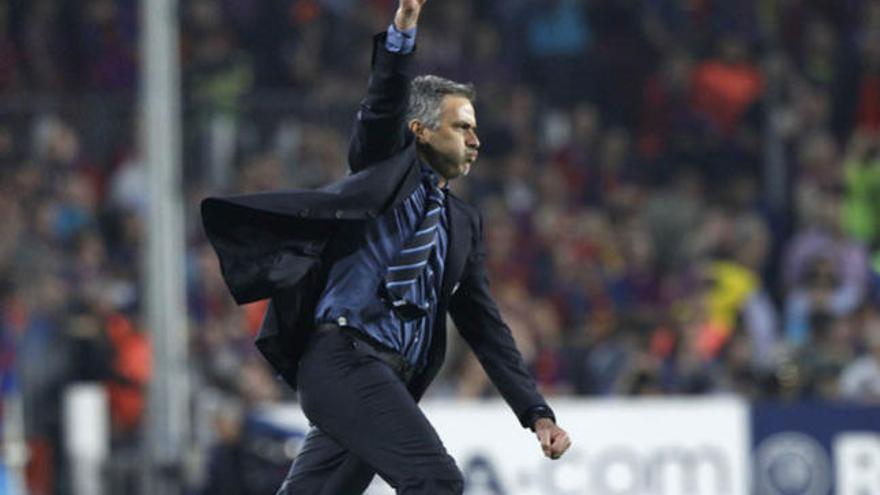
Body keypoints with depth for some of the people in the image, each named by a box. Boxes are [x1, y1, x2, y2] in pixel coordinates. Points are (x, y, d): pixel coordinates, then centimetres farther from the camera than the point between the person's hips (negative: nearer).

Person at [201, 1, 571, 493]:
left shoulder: (463, 222, 22)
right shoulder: (388, 166, 7)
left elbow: (486, 327, 20)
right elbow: (384, 106, -13)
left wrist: (537, 414, 11)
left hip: (390, 383, 7)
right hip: (342, 359, -7)